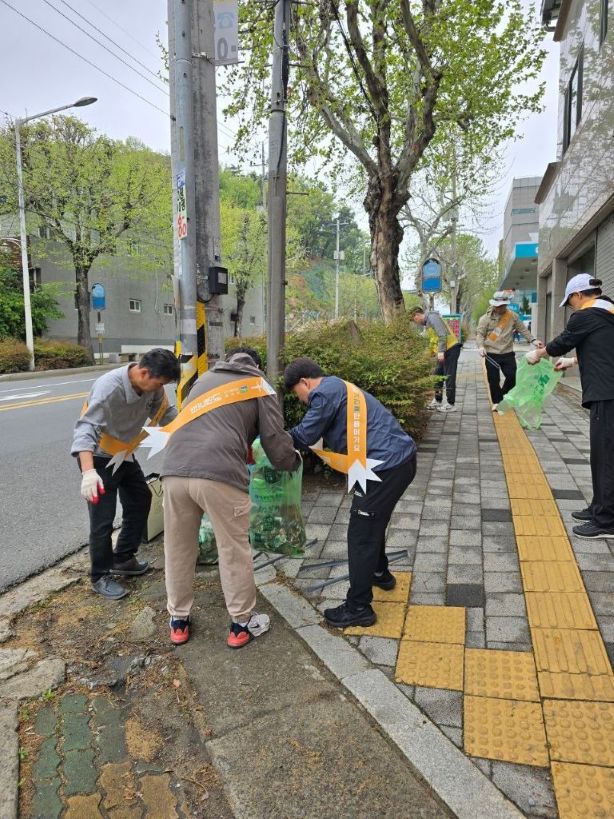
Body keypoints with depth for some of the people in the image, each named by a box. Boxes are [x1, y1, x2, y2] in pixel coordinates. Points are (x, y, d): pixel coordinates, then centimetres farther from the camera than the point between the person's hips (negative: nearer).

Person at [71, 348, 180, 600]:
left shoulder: (152, 385, -14)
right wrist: (88, 471, -54)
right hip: (98, 457, -8)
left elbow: (166, 413, -2)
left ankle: (122, 559, 33)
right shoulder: (109, 388, -35)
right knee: (103, 518, -6)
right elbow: (86, 429, -42)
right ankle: (100, 577, 13)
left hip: (124, 454, 8)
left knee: (140, 501, 16)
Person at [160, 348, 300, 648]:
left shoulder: (204, 379, 30)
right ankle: (242, 623, 26)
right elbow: (275, 441, 11)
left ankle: (178, 621, 34)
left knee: (178, 549, 20)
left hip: (173, 470, 5)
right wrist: (294, 460, 32)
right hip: (218, 475, -4)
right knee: (233, 550, 12)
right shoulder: (259, 386, 17)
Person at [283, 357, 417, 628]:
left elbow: (305, 435, -7)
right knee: (374, 522, 28)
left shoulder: (325, 393, -10)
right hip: (401, 459, 10)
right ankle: (380, 573, 49)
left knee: (361, 535, 0)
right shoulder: (338, 388, 20)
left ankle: (358, 608, 10)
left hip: (385, 466, -10)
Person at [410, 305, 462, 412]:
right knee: (438, 375, 14)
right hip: (444, 351, 10)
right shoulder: (426, 322, 17)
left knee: (449, 377, -6)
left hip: (451, 348, -10)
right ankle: (437, 401, 24)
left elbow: (443, 335, -22)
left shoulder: (432, 318, -13)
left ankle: (451, 405, 0)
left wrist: (441, 351, -25)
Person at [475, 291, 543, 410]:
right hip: (491, 355, -2)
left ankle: (503, 396, 23)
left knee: (511, 377, -2)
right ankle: (497, 402, 17)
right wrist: (480, 346, -21)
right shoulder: (486, 318, 0)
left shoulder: (513, 316, 6)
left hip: (508, 354, 2)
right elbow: (480, 333, -3)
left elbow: (522, 329, 8)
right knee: (493, 380, 0)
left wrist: (532, 340, -4)